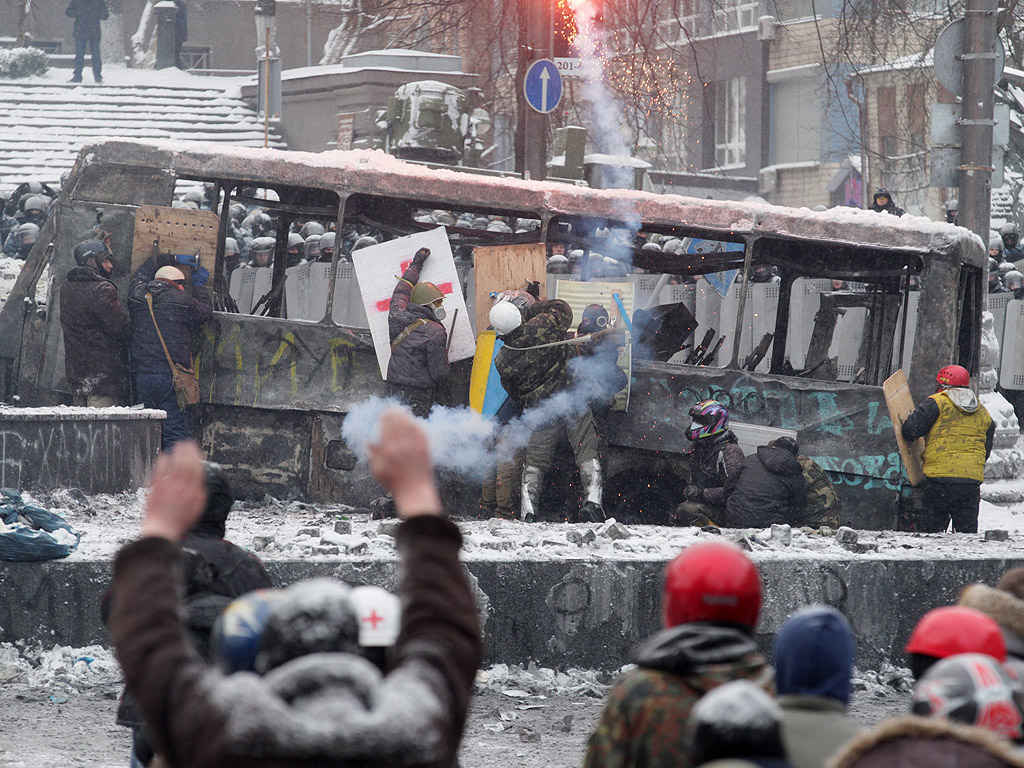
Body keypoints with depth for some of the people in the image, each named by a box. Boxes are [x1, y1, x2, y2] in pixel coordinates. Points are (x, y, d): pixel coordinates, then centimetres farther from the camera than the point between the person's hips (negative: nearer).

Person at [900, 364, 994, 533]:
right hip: (973, 478, 5)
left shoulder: (936, 403, 0)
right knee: (967, 529, 9)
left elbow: (911, 430, -6)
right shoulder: (983, 413, 20)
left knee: (933, 526, -3)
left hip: (940, 476, -5)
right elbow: (986, 450, 22)